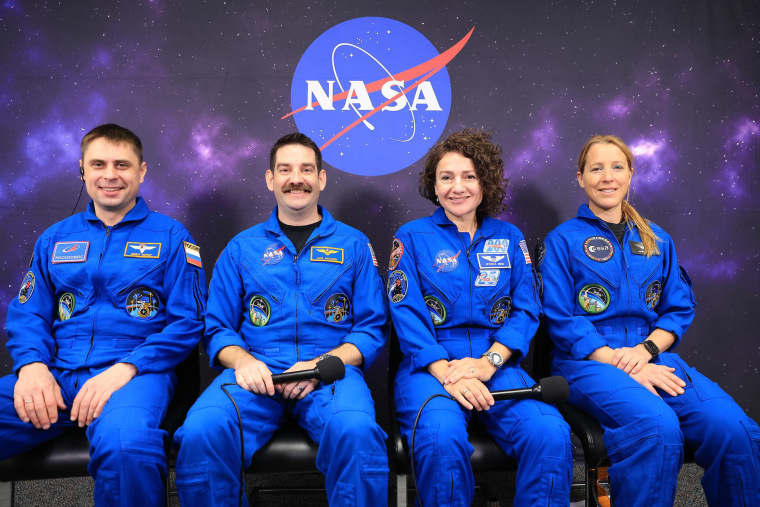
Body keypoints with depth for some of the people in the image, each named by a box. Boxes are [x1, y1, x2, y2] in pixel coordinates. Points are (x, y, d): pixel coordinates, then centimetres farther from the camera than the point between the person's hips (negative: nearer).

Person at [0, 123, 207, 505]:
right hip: (56, 376, 4)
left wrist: (126, 368, -14)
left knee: (125, 443, -38)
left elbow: (188, 323, 0)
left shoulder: (170, 236, 7)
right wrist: (32, 364, -6)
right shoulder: (55, 238, 20)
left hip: (135, 373, -3)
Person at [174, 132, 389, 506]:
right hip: (255, 371, 1)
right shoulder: (242, 247, 17)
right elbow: (217, 328, 14)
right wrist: (241, 360, -9)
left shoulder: (353, 245, 13)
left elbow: (373, 328, 8)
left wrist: (321, 365, -9)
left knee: (356, 432, -34)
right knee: (201, 432, -29)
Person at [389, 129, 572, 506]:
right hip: (429, 366, -2)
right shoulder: (412, 237, 8)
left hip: (497, 366, 2)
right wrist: (445, 372, -17)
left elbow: (526, 309, 7)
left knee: (550, 433, -26)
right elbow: (407, 314, -2)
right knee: (441, 436, -34)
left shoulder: (508, 238, 16)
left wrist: (487, 363, -10)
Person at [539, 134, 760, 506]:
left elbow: (680, 309, 13)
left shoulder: (657, 240, 19)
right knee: (658, 427, -34)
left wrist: (645, 350, -8)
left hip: (654, 356, 4)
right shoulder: (563, 240, 5)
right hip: (588, 362, -4)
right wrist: (622, 365, -15)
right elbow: (562, 322, -3)